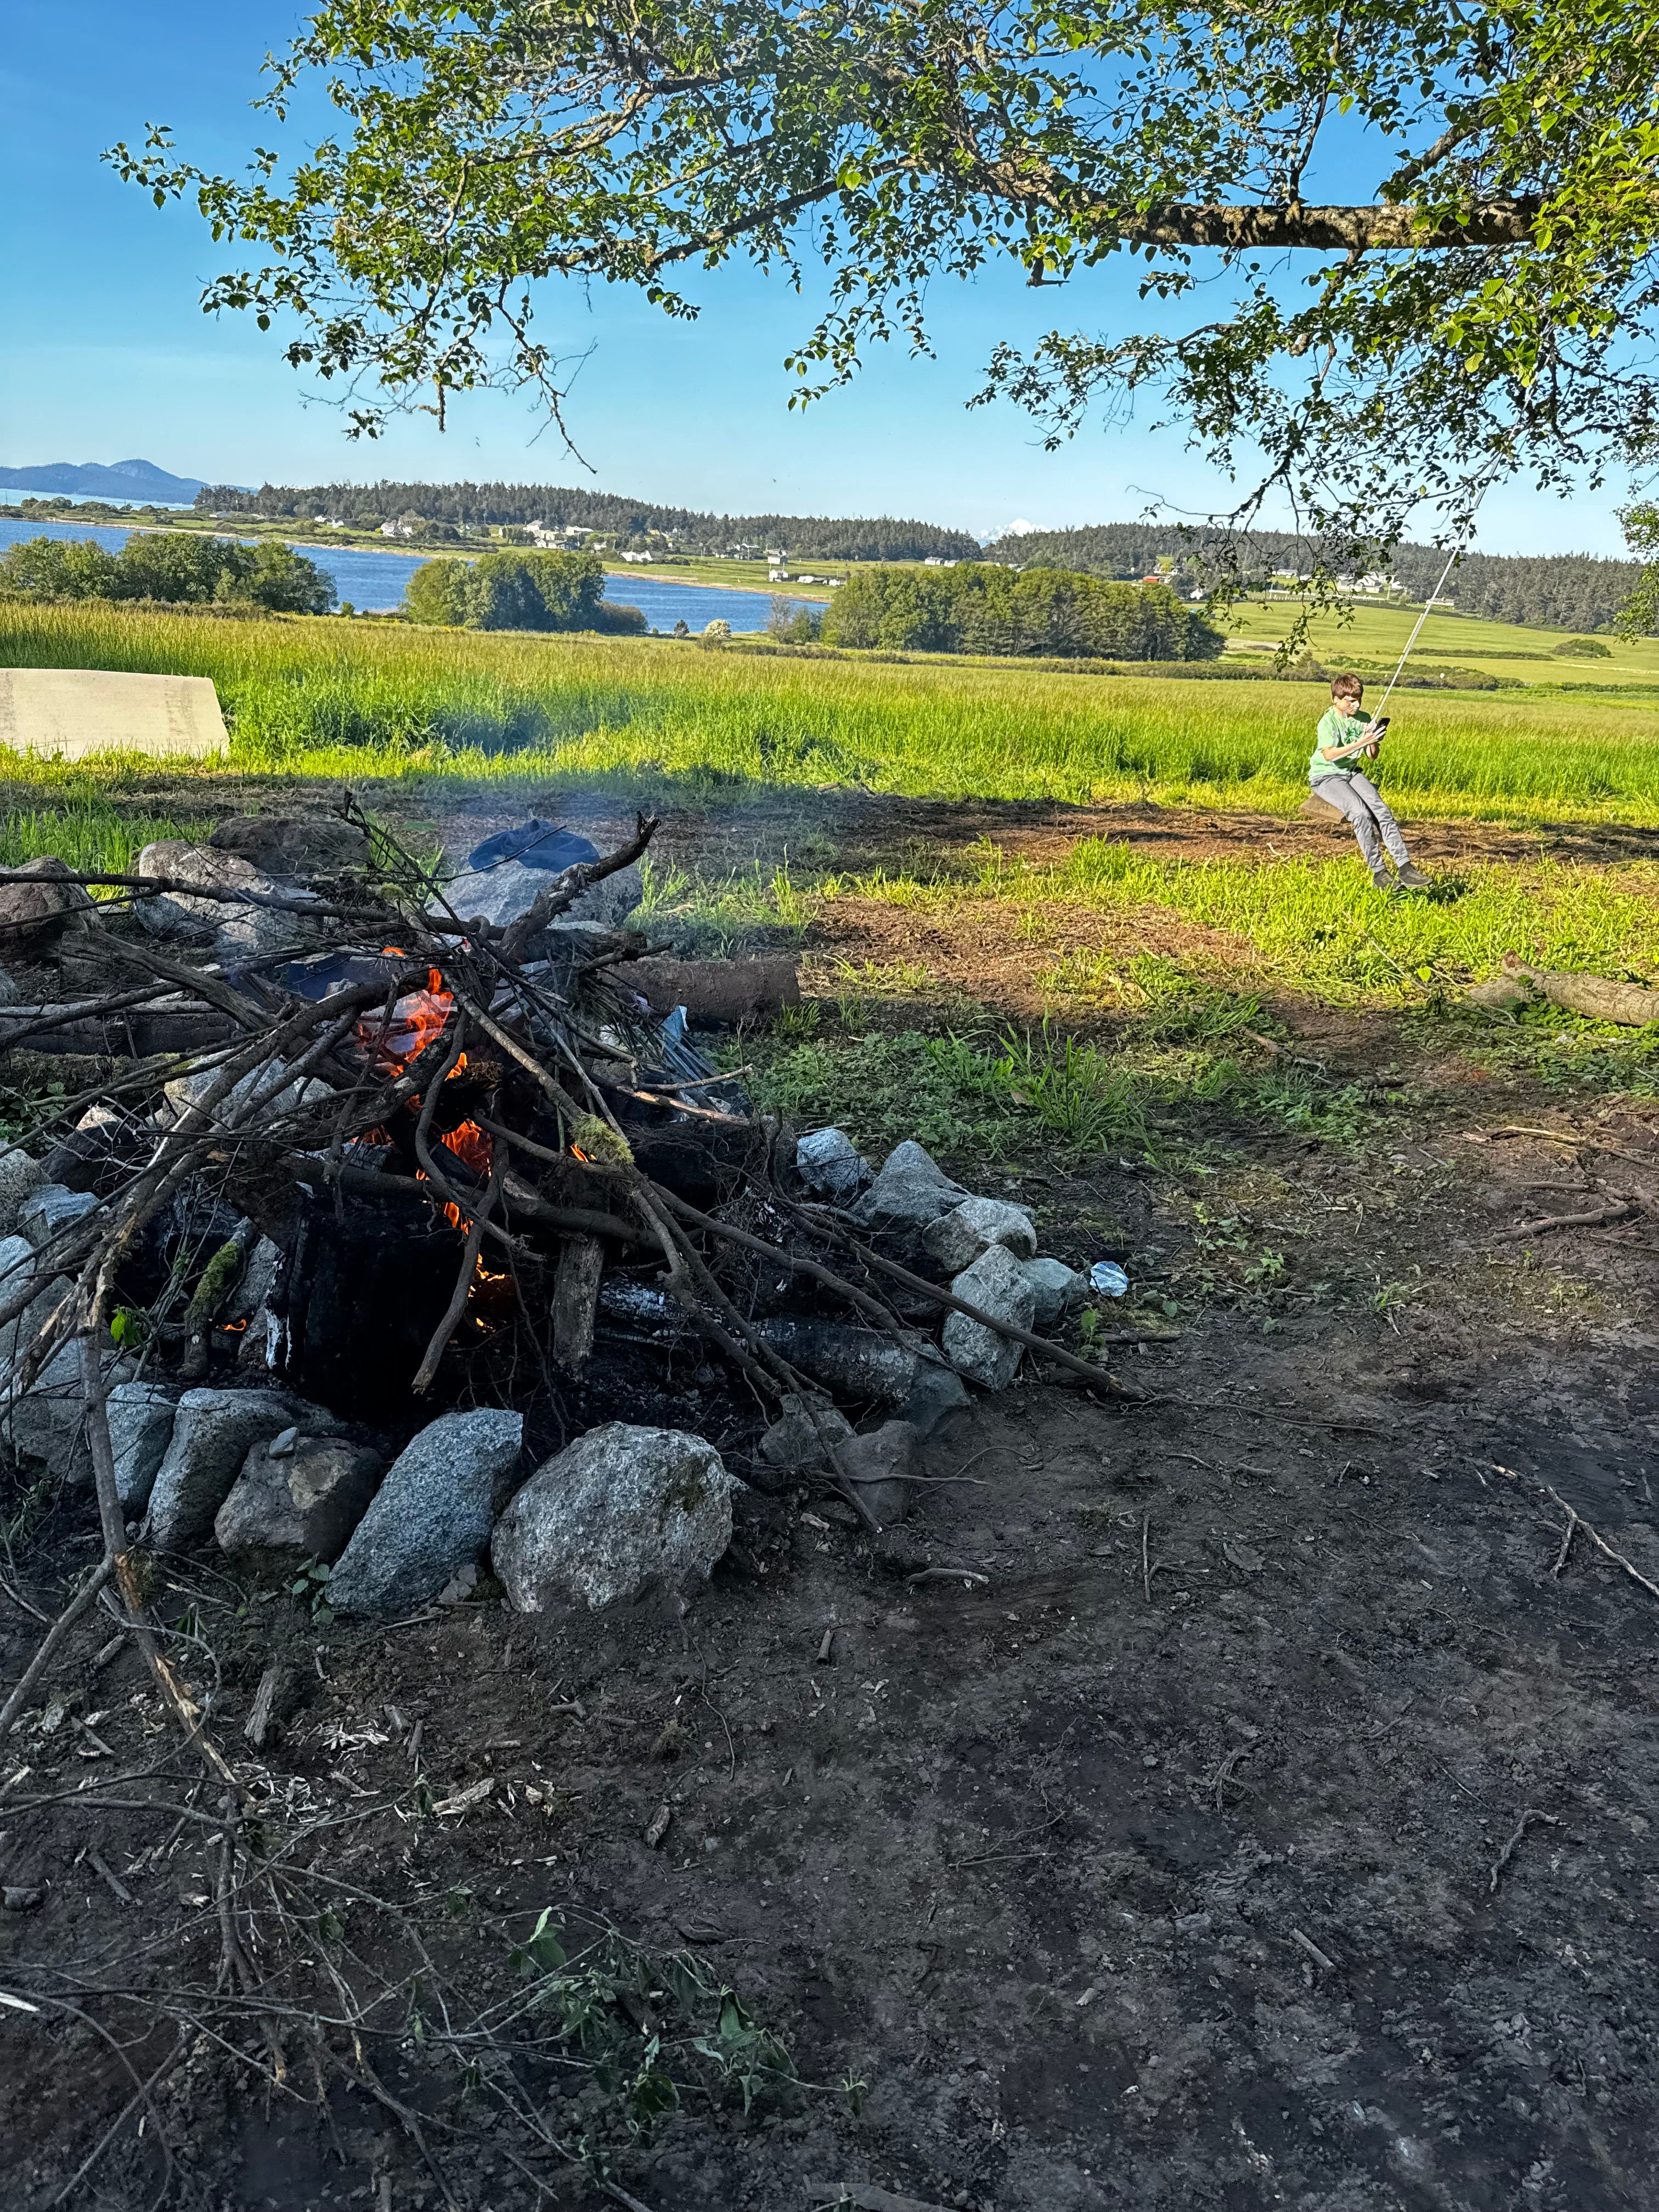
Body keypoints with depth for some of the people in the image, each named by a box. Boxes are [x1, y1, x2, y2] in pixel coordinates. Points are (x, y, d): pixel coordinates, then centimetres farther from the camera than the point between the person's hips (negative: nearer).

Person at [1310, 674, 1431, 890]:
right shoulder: (1328, 722, -12)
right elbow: (1329, 755, -26)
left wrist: (1373, 741, -13)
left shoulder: (1363, 719, 5)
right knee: (1360, 812, -29)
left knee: (1381, 809, -20)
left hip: (1353, 773, 5)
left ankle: (1405, 868, -24)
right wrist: (1359, 743, -31)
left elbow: (1372, 756, 9)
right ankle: (1378, 872, -23)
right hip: (1326, 777, -5)